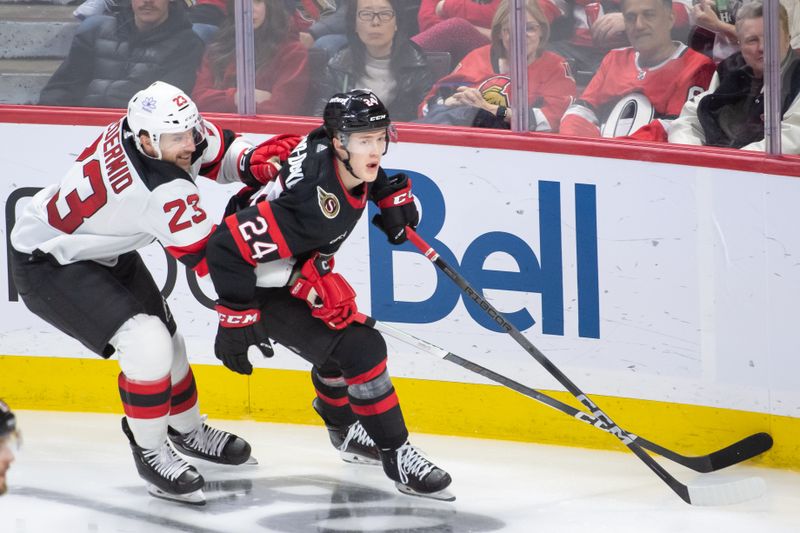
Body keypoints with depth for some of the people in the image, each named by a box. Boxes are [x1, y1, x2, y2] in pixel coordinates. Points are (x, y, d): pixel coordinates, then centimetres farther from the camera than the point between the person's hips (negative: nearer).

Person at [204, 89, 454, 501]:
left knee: (341, 330, 28)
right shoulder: (314, 204, -39)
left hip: (297, 265, 10)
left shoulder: (333, 147, -15)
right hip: (263, 286, -10)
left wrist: (392, 194, 5)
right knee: (359, 350, -17)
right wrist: (236, 323, -32)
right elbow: (229, 248, -38)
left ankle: (346, 431, 52)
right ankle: (396, 455, -6)